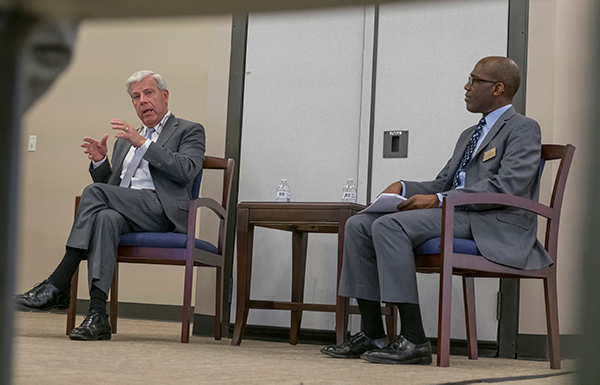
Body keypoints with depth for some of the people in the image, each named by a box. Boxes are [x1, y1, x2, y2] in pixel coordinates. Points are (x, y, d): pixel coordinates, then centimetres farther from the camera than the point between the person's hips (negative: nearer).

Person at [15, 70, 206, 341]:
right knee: (107, 218, -34)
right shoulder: (125, 139, 33)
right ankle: (97, 315, -45)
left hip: (162, 212, -5)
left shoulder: (189, 131, 14)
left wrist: (143, 143, -12)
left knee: (94, 192, -27)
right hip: (126, 213, 5)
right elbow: (110, 185, 30)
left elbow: (186, 171, -6)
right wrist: (100, 162, 8)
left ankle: (58, 285, -30)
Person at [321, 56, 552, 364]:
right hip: (454, 215, 9)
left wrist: (438, 201, -19)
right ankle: (371, 335, -8)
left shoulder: (523, 129, -1)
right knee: (359, 226, -5)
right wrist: (403, 188, 5)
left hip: (491, 225, -9)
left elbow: (507, 187, -16)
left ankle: (414, 340, -30)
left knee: (389, 226, -29)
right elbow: (442, 184, 26)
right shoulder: (470, 134, 29)